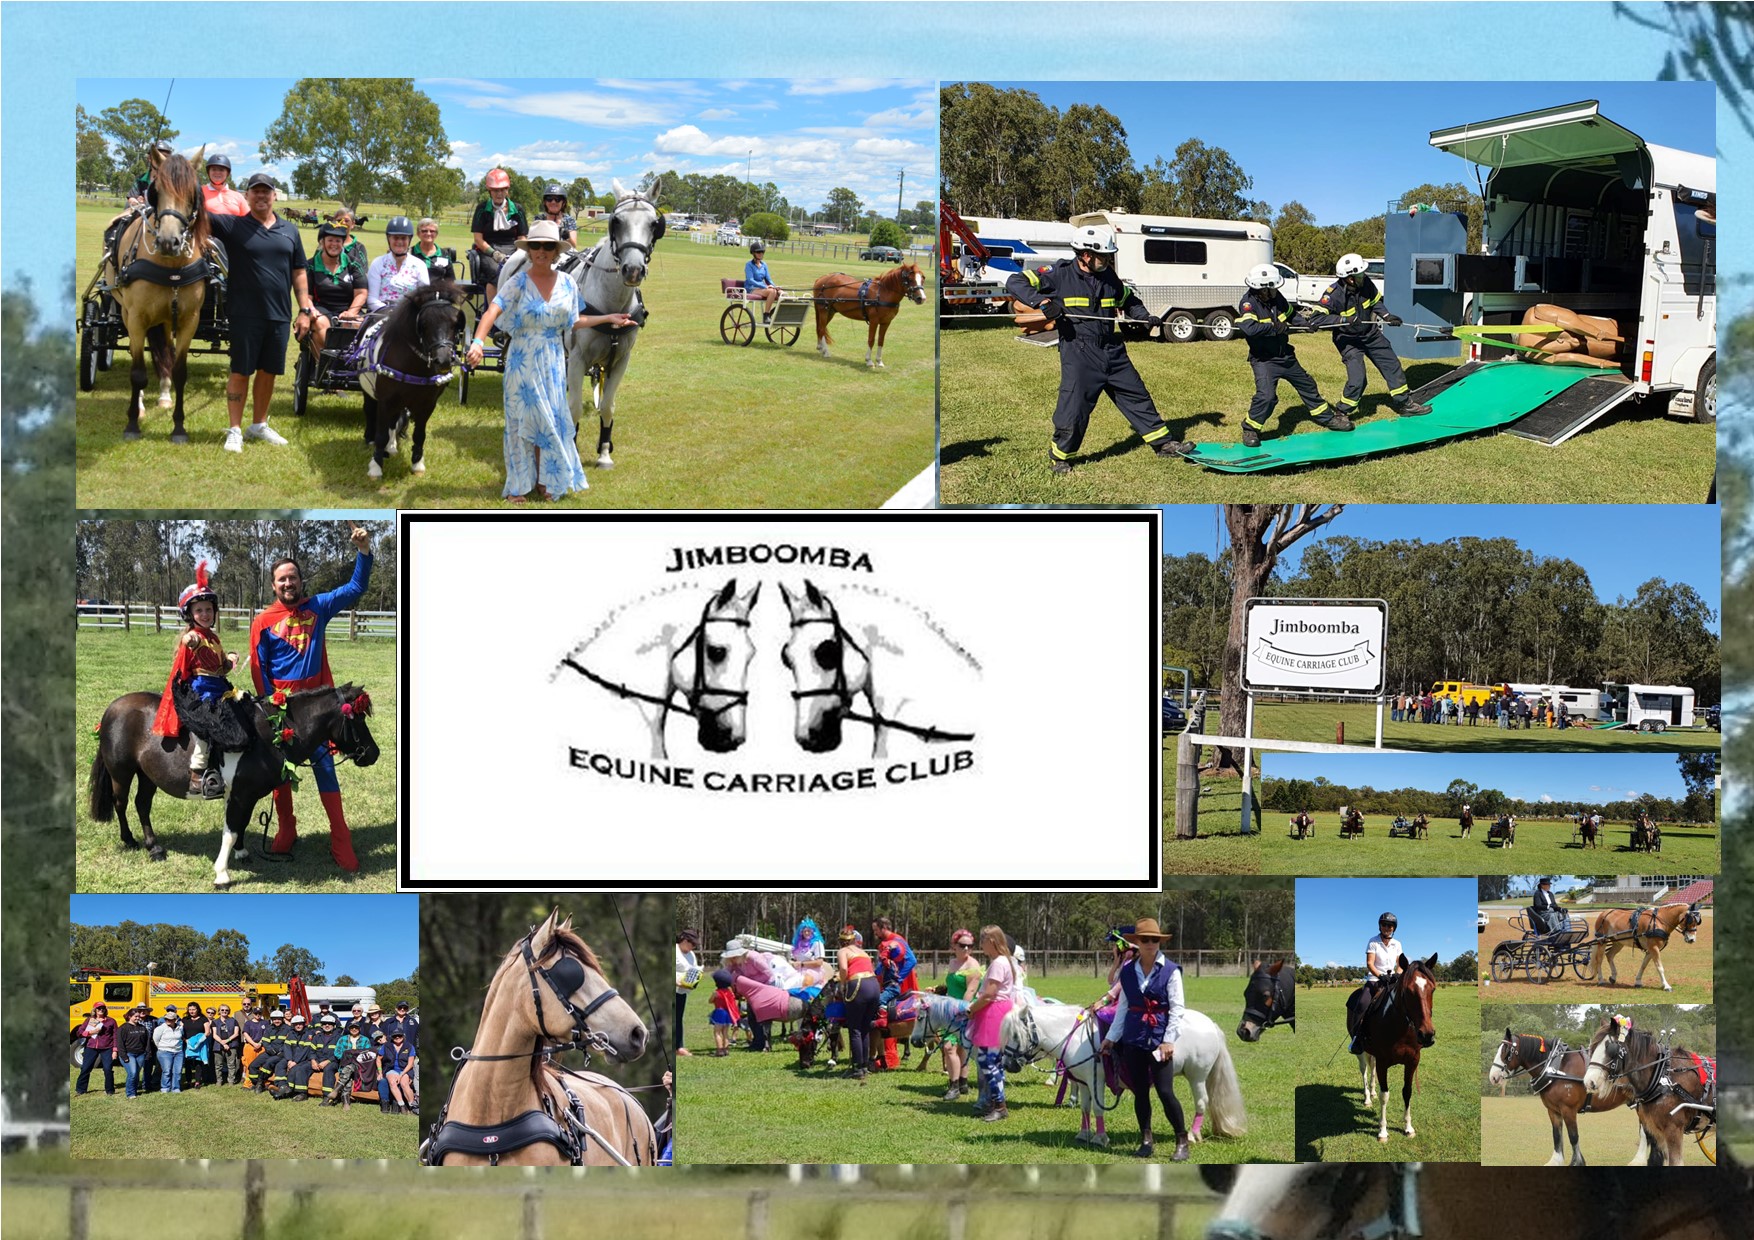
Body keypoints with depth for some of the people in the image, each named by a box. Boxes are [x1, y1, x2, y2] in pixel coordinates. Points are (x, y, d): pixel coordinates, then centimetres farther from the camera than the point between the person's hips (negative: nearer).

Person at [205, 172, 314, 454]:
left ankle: (259, 425, 27)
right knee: (240, 372, 1)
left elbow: (298, 273, 12)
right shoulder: (233, 226, -2)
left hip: (279, 315, 4)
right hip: (246, 315, -4)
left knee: (268, 371, 12)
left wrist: (305, 310, 5)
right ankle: (235, 431, 8)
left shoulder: (290, 230, 9)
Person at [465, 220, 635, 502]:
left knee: (551, 420, 11)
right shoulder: (519, 283, -12)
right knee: (522, 420, 5)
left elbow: (575, 321, 12)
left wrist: (609, 319, 9)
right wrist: (478, 342, -40)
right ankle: (519, 485, 17)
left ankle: (546, 480, 26)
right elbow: (493, 312, -25)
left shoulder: (567, 283, 1)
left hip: (553, 361, 3)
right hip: (522, 360, -3)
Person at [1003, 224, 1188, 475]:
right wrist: (1042, 301, -26)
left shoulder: (1108, 276, 8)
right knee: (1074, 406, -6)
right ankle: (1059, 455, 15)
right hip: (1078, 353, -6)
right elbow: (1016, 283, -12)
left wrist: (1145, 316, 8)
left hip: (1112, 351, 6)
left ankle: (1162, 443, 21)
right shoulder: (1060, 273, -9)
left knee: (1137, 396, 11)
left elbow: (1127, 300, 26)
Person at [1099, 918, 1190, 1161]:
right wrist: (1111, 1037, 12)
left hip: (1159, 1039, -4)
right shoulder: (1128, 972, 7)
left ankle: (1182, 1141, 1)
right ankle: (1146, 1140, 18)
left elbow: (1177, 1008, -7)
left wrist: (1168, 1040, -14)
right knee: (1140, 1092, 8)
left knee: (1165, 1091, -9)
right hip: (1134, 1040, 4)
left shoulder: (1170, 971, -4)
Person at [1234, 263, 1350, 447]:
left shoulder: (1276, 297, -1)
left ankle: (1326, 417, 38)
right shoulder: (1249, 303, -22)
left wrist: (1306, 323, 1)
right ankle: (1250, 429, -2)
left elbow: (1290, 314, 19)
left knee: (1307, 385, 19)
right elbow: (1248, 328, -39)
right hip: (1264, 360, -7)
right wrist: (1275, 328, -28)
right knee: (1266, 396, -22)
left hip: (1285, 355, 7)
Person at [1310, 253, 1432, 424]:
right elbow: (1317, 319, -33)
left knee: (1392, 366, 11)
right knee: (1357, 379, -17)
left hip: (1370, 334, 6)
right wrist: (1344, 320, -39)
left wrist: (1386, 316, -7)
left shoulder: (1365, 283, -13)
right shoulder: (1334, 294, -29)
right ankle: (1342, 413, 5)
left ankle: (1405, 404, 26)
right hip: (1348, 340, -6)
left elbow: (1375, 302, 7)